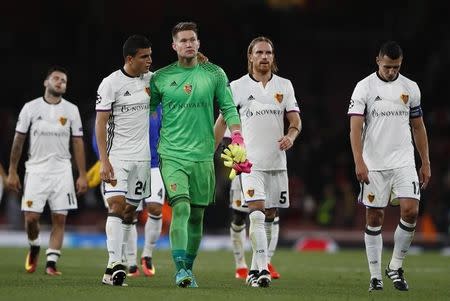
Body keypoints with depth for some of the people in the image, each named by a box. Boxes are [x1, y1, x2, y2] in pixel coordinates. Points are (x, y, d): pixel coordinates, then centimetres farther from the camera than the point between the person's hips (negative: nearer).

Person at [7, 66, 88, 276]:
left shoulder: (71, 110, 5)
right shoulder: (31, 108, 1)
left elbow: (78, 143, 6)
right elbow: (18, 141, 5)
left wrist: (82, 175, 1)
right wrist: (12, 172, 2)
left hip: (62, 171, 1)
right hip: (36, 170, -1)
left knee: (59, 219, -5)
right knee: (31, 217, -5)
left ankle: (51, 263, 0)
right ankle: (34, 248, 24)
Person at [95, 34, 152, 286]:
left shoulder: (150, 79, 7)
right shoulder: (111, 83, -8)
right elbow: (101, 124, -9)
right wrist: (104, 161, -17)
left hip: (142, 157, 5)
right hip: (118, 156, -5)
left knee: (130, 212, 5)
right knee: (117, 205, -17)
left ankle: (114, 270, 10)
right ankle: (114, 265, -21)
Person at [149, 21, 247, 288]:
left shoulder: (215, 74, 5)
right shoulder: (161, 77, 3)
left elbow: (228, 108, 8)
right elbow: (147, 109, 15)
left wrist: (238, 139, -4)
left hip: (203, 155, 2)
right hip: (172, 155, -2)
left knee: (197, 215, 8)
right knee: (181, 207, -19)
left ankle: (188, 268, 22)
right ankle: (180, 268, -23)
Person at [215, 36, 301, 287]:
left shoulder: (284, 85, 9)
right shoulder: (238, 86, 1)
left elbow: (296, 120, 8)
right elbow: (223, 121, 5)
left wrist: (290, 136, -14)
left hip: (277, 161, 4)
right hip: (250, 161, -4)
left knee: (269, 217, 7)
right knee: (257, 212, -17)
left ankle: (255, 270, 18)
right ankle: (263, 270, -23)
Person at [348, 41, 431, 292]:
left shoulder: (411, 88, 7)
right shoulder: (364, 87, -3)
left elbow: (418, 127, 14)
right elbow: (355, 128, -9)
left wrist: (426, 163, 12)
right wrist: (359, 162, -20)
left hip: (404, 162, 2)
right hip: (374, 164, -2)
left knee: (411, 211, -13)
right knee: (374, 219, 2)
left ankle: (396, 266, 4)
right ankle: (376, 275, 10)